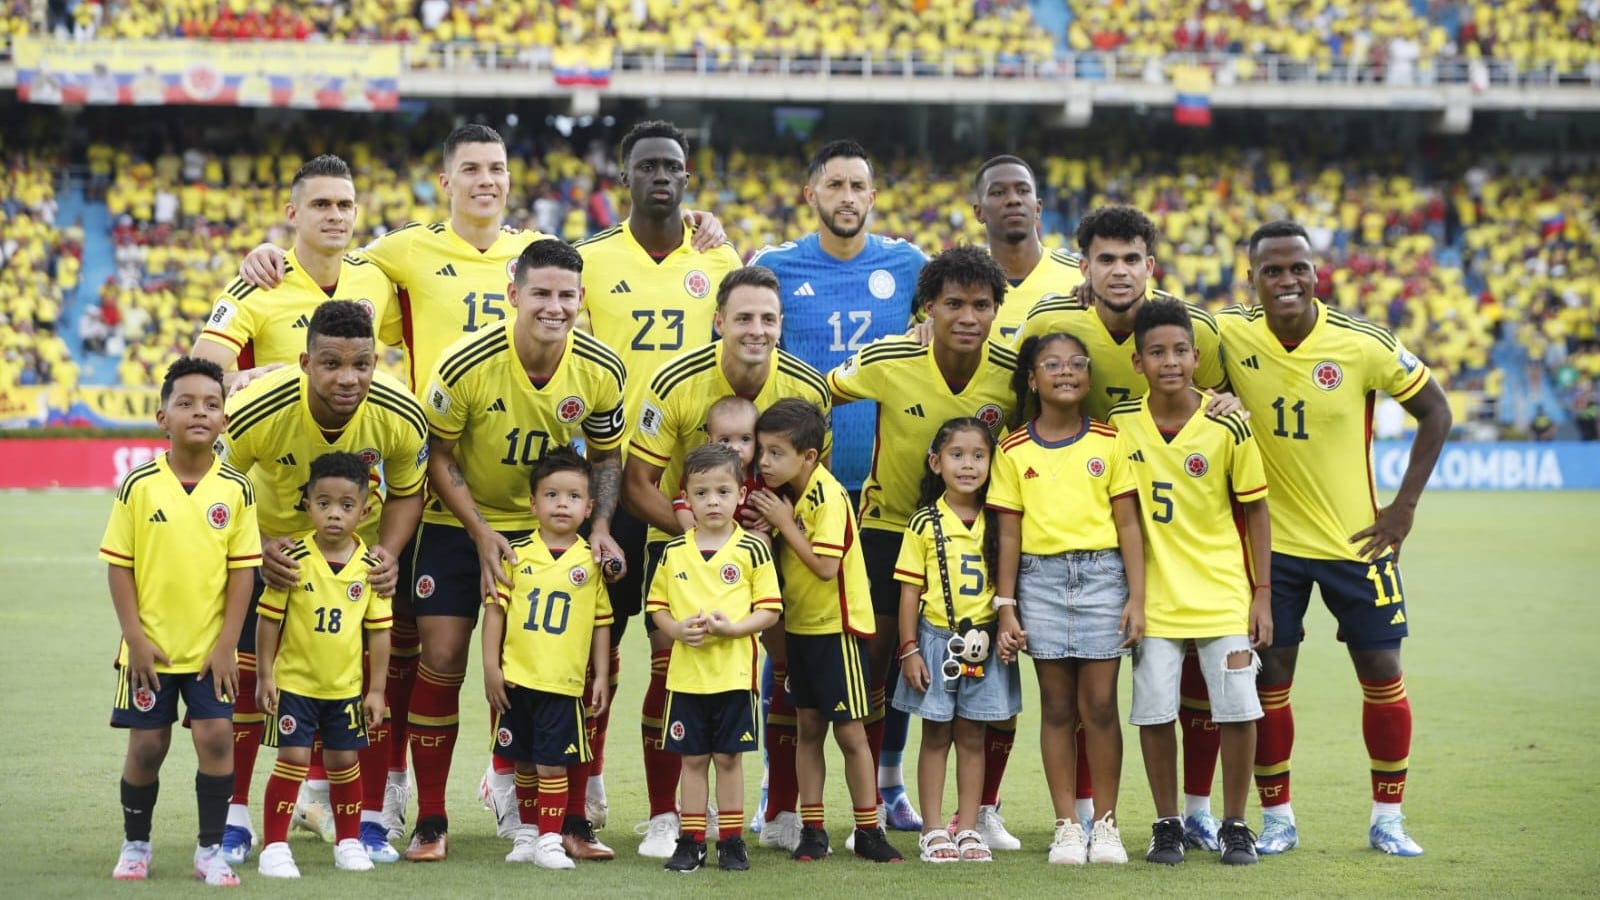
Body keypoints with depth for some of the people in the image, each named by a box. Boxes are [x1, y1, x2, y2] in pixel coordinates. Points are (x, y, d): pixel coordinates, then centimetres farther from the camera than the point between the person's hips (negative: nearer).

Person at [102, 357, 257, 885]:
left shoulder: (235, 490, -4)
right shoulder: (139, 485, -6)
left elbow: (242, 570, -1)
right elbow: (118, 564, -2)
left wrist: (226, 645, -6)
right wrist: (135, 639, -7)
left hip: (209, 648, 0)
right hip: (150, 647, 0)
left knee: (216, 738, -6)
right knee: (146, 746, 5)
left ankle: (210, 851, 7)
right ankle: (135, 846, 23)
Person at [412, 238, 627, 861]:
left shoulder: (602, 372, -13)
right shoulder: (467, 365, -22)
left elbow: (606, 457, 3)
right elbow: (437, 455, -10)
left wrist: (599, 526, -13)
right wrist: (480, 532, -18)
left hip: (546, 525, 3)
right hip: (459, 523, -2)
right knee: (442, 660, -7)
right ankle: (430, 821, 3)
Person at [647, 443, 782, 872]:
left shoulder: (752, 549, -2)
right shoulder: (673, 552, 5)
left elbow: (769, 610, -3)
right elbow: (657, 606, 10)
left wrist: (732, 628, -18)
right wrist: (677, 629, -11)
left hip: (734, 672, -2)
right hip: (686, 672, 2)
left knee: (728, 757, 4)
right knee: (693, 758, 7)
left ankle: (732, 841, 13)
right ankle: (691, 841, 13)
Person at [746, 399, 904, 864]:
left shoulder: (829, 497, -19)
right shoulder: (786, 494, 4)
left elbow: (825, 566, -26)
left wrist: (784, 522, -21)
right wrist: (766, 529, -7)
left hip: (837, 627, -8)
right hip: (800, 627, 8)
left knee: (850, 732, -2)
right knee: (808, 728, 9)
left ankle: (868, 830, 6)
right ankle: (812, 830, 15)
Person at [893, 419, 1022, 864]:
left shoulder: (996, 524, 3)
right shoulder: (925, 523, -3)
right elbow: (910, 591, -1)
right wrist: (909, 650, -4)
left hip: (982, 642, 2)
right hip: (935, 639, -2)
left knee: (972, 735, 7)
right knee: (936, 734, 4)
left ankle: (968, 828, 13)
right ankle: (933, 830, 9)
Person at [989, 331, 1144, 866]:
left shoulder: (1109, 442, 3)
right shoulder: (1014, 450, 5)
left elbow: (1128, 524, 3)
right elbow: (1009, 532, 6)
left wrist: (1136, 597, -3)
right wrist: (1006, 606, 1)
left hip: (1102, 575, -1)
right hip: (1040, 579, 1)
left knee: (1099, 703, -1)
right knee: (1057, 705, 4)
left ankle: (1106, 823, 8)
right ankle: (1067, 825, 10)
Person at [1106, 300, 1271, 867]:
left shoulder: (1228, 427, -8)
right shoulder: (1121, 422, -3)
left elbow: (1254, 511, -1)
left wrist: (1262, 594, -3)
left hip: (1223, 595, -1)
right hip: (1154, 596, 1)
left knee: (1237, 709, -4)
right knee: (1154, 712, 0)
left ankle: (1235, 825, 12)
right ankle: (1167, 825, 16)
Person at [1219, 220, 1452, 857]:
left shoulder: (1363, 343, -13)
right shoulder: (1231, 337, -10)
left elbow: (1434, 409, -2)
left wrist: (1405, 505, -5)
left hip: (1356, 540, 0)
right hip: (1270, 541, 1)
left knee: (1382, 674, 3)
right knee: (1268, 678, 2)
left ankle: (1387, 820, 17)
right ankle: (1277, 819, 16)